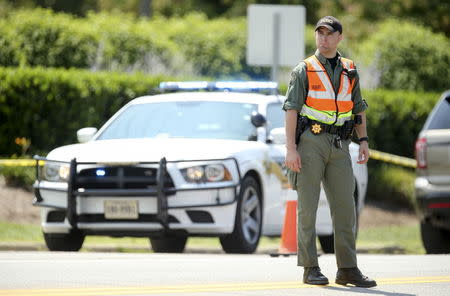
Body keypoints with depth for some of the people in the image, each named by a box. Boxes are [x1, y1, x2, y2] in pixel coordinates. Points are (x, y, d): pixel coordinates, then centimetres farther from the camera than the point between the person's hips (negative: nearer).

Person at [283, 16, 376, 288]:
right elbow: (292, 109, -4)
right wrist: (291, 149, -13)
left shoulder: (349, 70, 13)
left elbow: (358, 107, 19)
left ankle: (348, 270, 4)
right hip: (310, 142, -4)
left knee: (345, 207, 1)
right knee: (308, 207, -3)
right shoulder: (304, 70, 1)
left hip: (339, 145, 4)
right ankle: (310, 269, -1)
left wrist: (364, 140, 6)